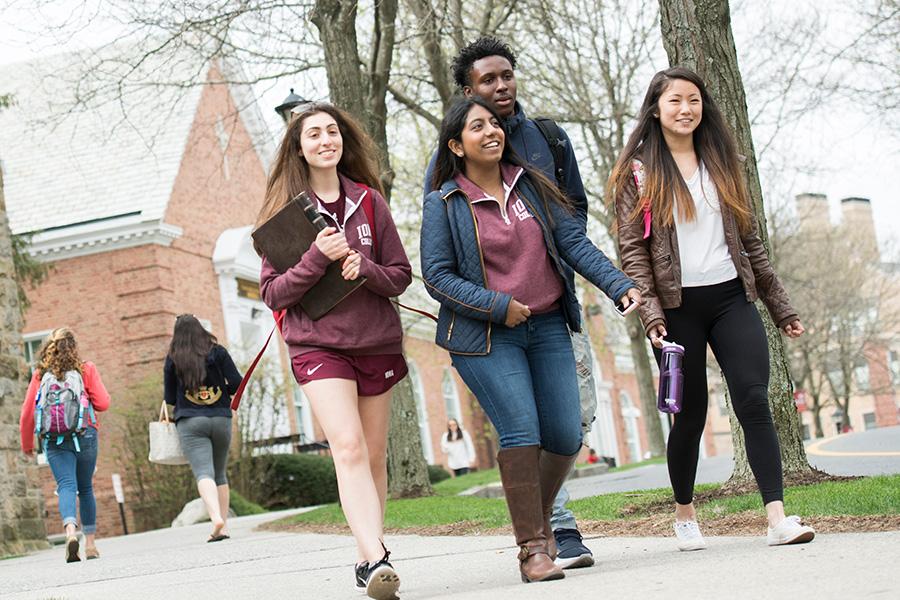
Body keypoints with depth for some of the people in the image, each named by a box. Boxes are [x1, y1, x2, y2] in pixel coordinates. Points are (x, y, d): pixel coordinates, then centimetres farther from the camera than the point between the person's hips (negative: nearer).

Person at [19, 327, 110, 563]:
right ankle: (91, 543, 15)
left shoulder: (40, 374, 6)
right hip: (85, 436, 0)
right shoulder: (86, 369, 3)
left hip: (53, 440, 0)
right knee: (85, 488, 14)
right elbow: (103, 403, -3)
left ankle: (70, 530, -34)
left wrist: (27, 444, 18)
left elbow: (27, 413, 5)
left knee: (66, 486, -7)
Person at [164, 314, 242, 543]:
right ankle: (224, 526, 12)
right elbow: (236, 383, -3)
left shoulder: (172, 360, 3)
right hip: (221, 419, 2)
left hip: (190, 422, -2)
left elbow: (170, 399, 7)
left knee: (203, 473, -12)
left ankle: (216, 518, -34)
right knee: (220, 474, 15)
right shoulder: (217, 352, 2)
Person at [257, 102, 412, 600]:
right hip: (318, 345, -3)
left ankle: (368, 559, 17)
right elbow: (272, 293, -2)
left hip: (376, 343, 3)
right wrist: (318, 257, -17)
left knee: (374, 457, 7)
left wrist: (364, 268, -14)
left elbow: (401, 275, 7)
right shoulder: (285, 209, 1)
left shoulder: (369, 201, 7)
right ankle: (377, 559, -29)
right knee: (349, 448, -19)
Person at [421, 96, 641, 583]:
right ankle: (532, 547, -7)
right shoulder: (443, 204, -2)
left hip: (548, 327, 4)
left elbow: (574, 241, 7)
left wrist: (619, 285, -6)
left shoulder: (530, 185, 10)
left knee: (566, 435, -1)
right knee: (521, 430, -16)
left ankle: (538, 518, 25)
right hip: (485, 338, -4)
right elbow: (437, 275, -6)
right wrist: (498, 306, -14)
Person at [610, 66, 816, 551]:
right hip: (677, 306, -3)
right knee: (690, 414, 4)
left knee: (753, 401, -11)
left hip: (731, 297, 3)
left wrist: (780, 306, 16)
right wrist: (650, 313, -16)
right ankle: (684, 513, 25)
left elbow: (748, 238, 18)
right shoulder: (638, 172, 3)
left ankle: (777, 517, -16)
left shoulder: (719, 162, 15)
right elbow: (632, 249, -4)